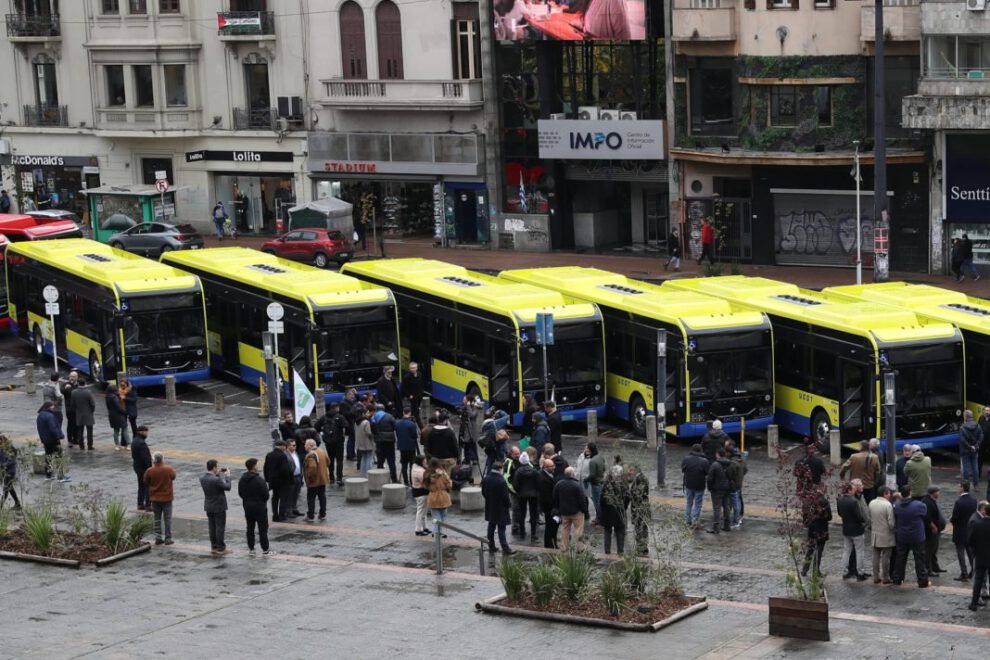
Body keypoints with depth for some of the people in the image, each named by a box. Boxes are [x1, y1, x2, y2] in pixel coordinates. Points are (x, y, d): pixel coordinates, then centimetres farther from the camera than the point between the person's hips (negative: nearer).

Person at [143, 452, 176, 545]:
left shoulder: (150, 471, -14)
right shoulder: (169, 469, -15)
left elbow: (145, 483, -2)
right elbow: (173, 477, 6)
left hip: (155, 498, 1)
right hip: (167, 497, -1)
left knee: (157, 518, 12)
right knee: (167, 518, 7)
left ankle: (158, 538, 13)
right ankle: (168, 538, 7)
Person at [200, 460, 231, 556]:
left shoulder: (202, 479, -4)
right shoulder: (216, 480, -26)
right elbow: (227, 487, -16)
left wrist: (217, 474, 8)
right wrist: (227, 476, -3)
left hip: (208, 507, 7)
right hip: (219, 507, -7)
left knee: (212, 527, 14)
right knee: (220, 527, 3)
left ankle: (214, 547, 19)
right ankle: (221, 548, 7)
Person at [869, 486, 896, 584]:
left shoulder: (871, 503, -1)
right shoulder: (887, 505, -18)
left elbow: (869, 518, 7)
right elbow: (891, 522, -18)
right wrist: (893, 530, 0)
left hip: (875, 535, 5)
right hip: (886, 535, -5)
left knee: (876, 556, 12)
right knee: (885, 557, 4)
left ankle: (876, 577, 16)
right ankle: (885, 578, 10)